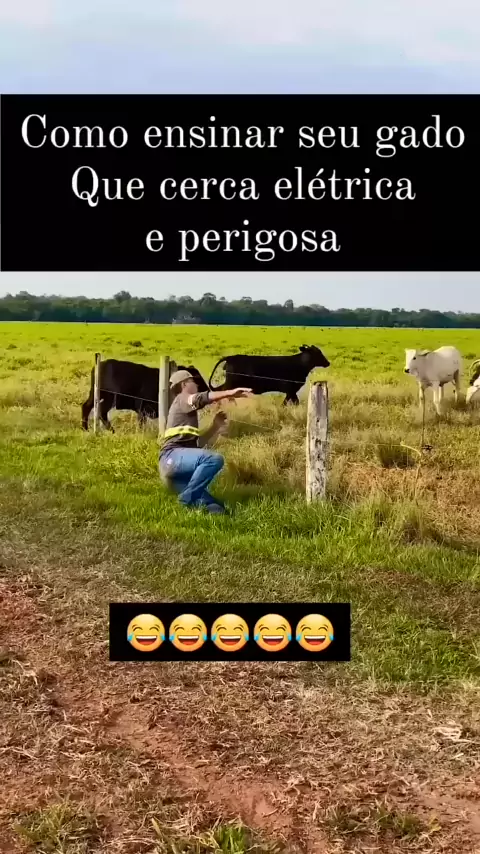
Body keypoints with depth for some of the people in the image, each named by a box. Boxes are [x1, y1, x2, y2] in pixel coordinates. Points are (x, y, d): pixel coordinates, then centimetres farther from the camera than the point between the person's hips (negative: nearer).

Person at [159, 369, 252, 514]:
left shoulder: (188, 413, 33)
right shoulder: (182, 400, 7)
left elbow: (197, 443, 28)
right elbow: (201, 398, -16)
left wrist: (216, 425, 21)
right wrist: (229, 393, -24)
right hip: (173, 457, -8)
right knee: (214, 459, -32)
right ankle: (187, 499, -23)